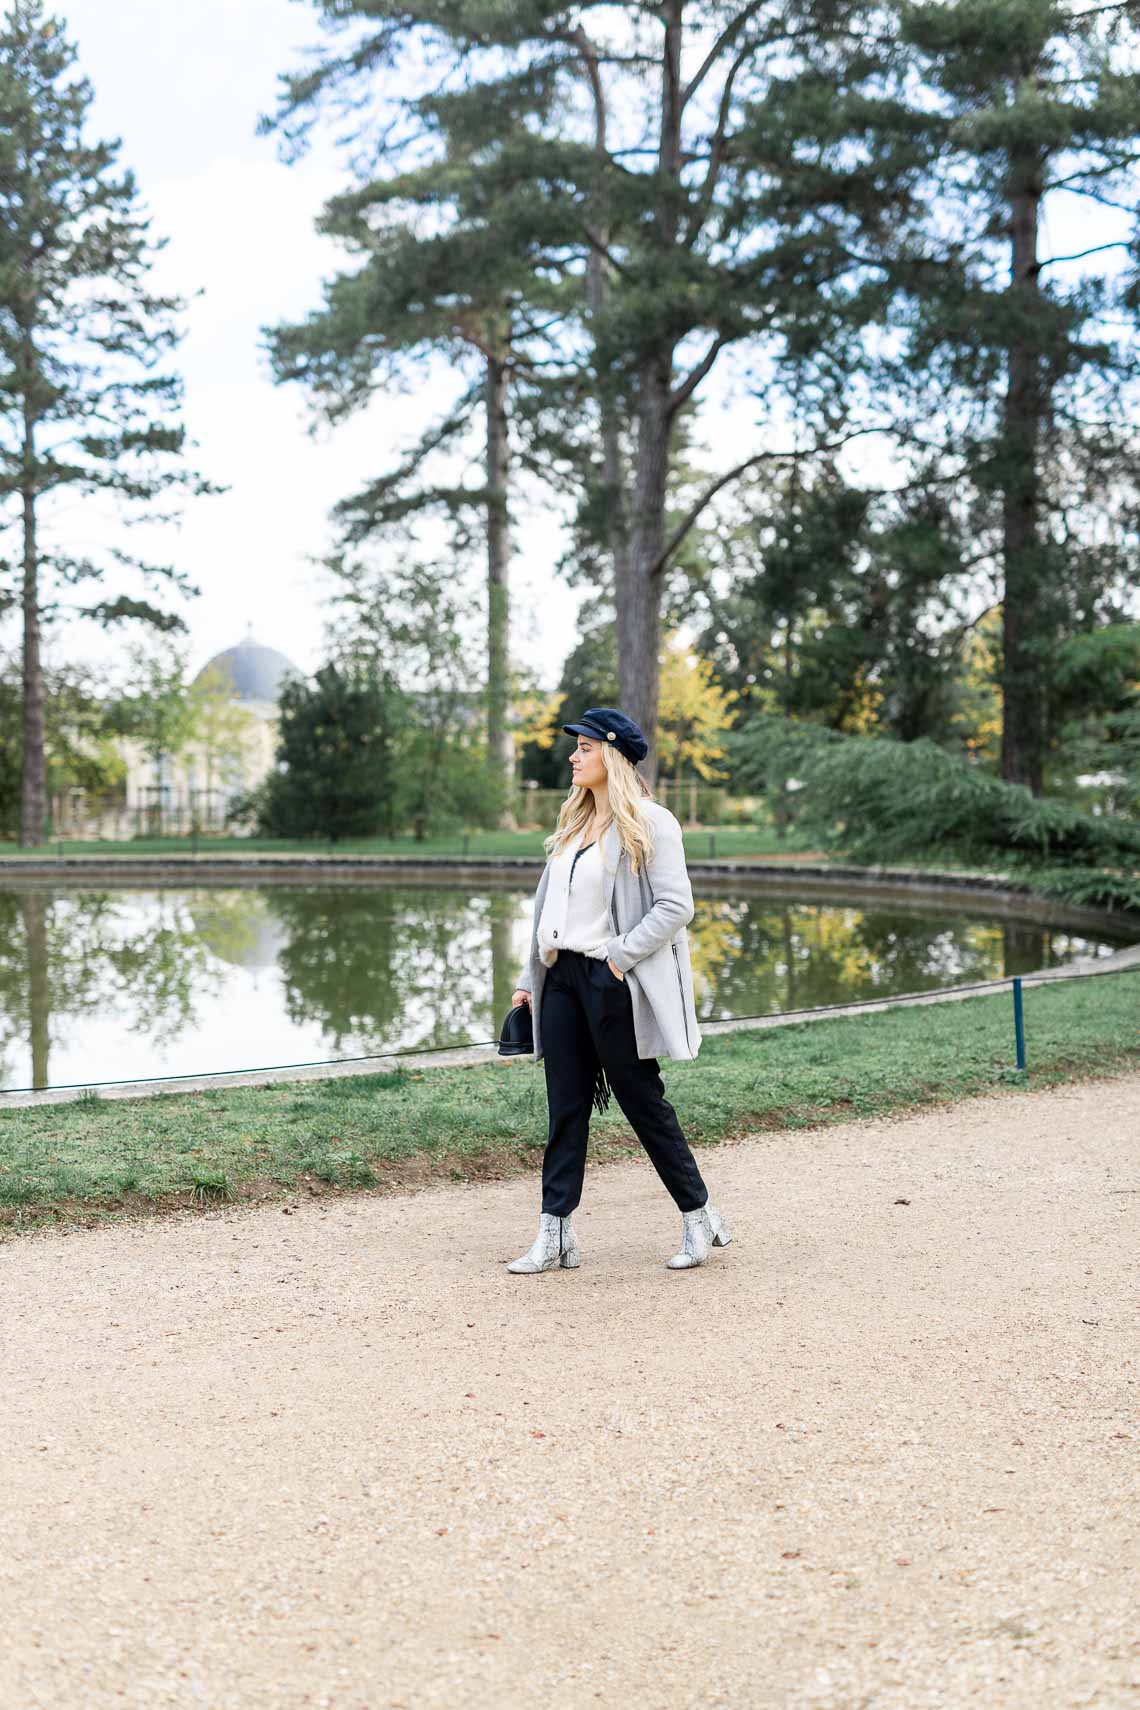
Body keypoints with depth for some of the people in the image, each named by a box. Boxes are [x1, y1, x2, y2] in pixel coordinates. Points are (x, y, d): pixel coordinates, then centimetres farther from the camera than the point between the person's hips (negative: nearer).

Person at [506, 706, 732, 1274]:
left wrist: (619, 956, -19)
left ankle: (700, 1218, 18)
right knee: (565, 1108, 6)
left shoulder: (650, 823, -8)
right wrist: (530, 980, 13)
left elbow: (675, 906, -15)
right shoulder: (574, 823, 15)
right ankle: (556, 1237, 9)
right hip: (563, 976, 7)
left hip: (612, 982, -7)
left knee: (643, 1103, 2)